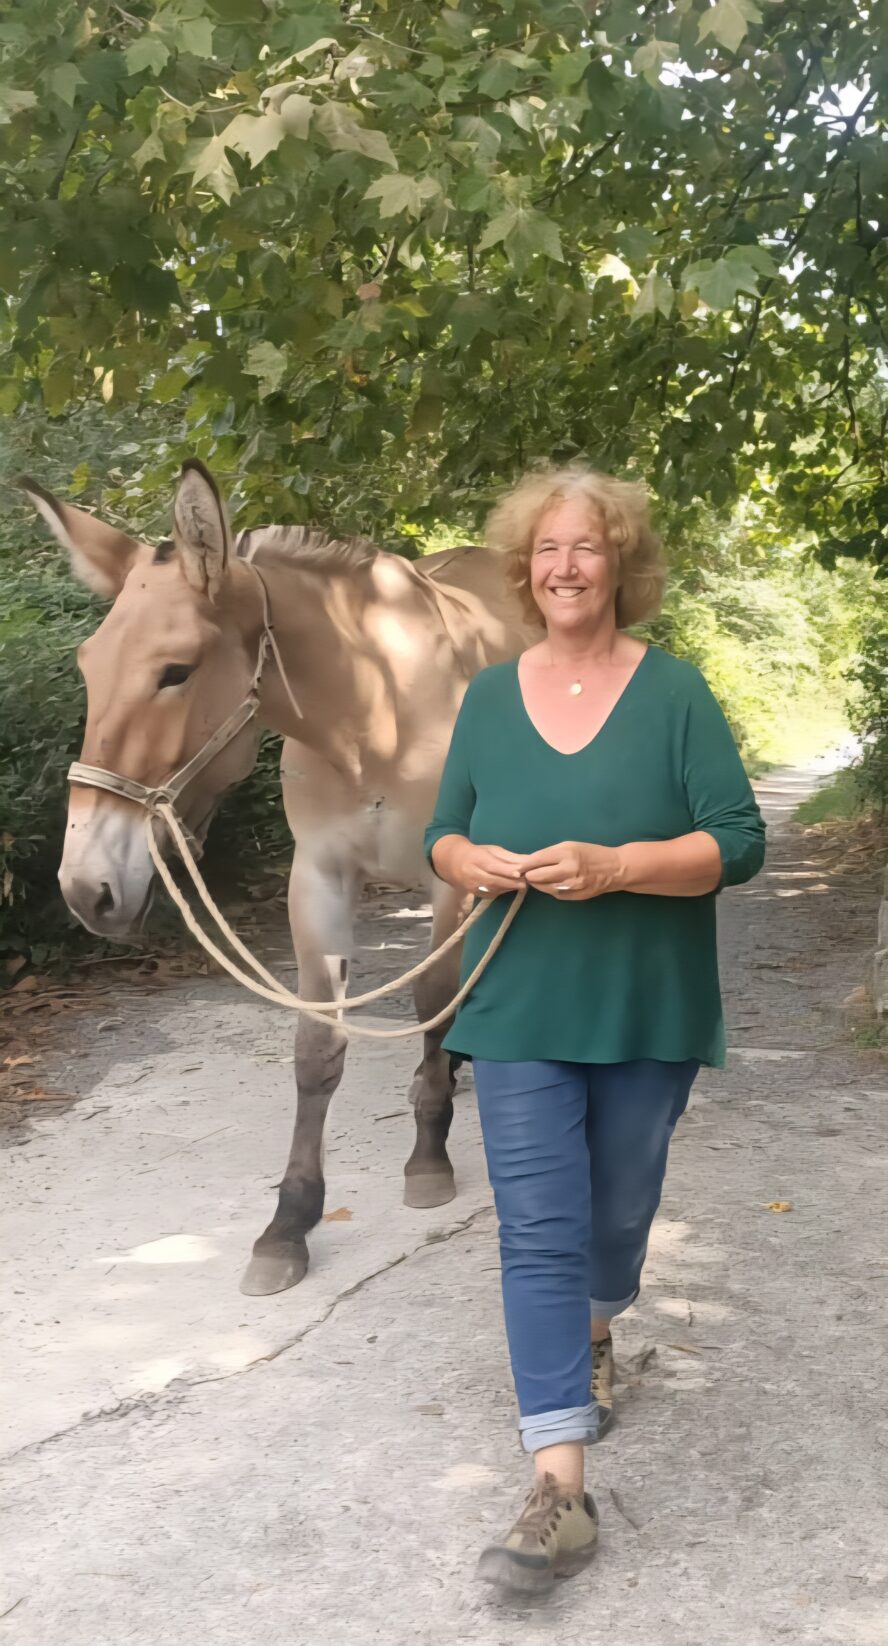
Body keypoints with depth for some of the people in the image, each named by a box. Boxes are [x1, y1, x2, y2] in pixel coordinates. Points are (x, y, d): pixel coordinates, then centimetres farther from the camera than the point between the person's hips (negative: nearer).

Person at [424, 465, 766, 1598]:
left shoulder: (674, 691, -4)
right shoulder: (489, 697, 5)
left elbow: (737, 842, -9)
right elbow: (441, 835, 13)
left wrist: (613, 866, -24)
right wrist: (472, 861, -11)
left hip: (647, 1009, -1)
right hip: (520, 1006, 1)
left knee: (619, 1208, 16)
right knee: (537, 1230, -6)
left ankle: (595, 1332, 50)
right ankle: (560, 1489, -3)